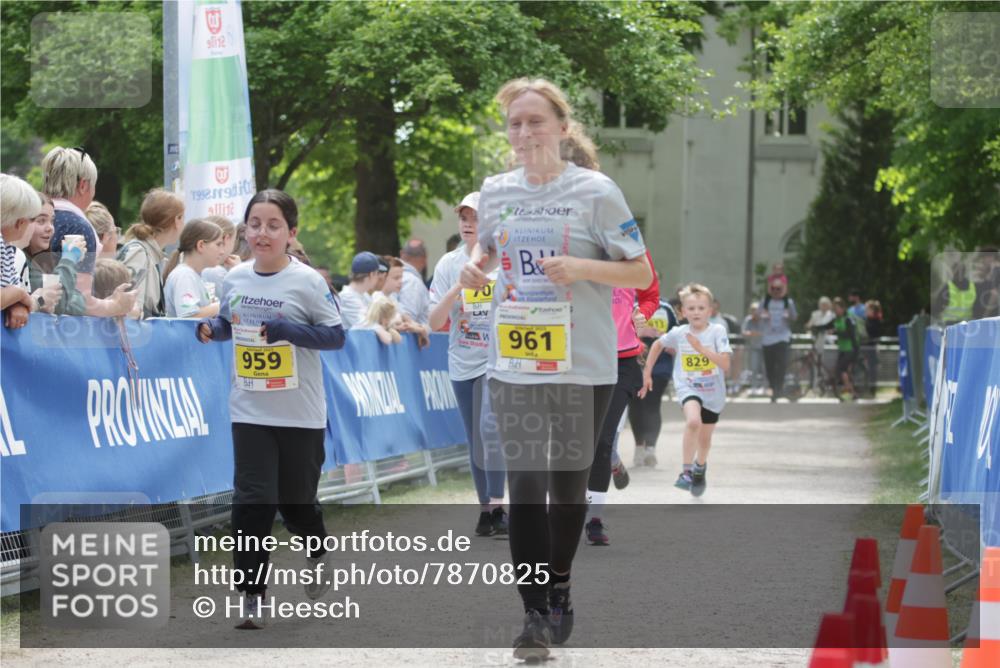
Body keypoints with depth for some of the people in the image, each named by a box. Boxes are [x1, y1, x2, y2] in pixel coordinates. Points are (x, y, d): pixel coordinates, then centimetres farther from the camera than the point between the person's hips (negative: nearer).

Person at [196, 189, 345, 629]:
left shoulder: (306, 281, -10)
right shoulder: (236, 279, 1)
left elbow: (336, 335, -9)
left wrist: (287, 330, -23)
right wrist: (210, 328, -6)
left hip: (301, 414, -2)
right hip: (250, 411, 2)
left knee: (297, 502, 11)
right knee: (252, 502, -9)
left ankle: (316, 555, 44)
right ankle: (252, 595, -3)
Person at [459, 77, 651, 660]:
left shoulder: (596, 191, -7)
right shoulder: (496, 191, 5)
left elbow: (641, 272, -5)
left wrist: (582, 268, -20)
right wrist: (476, 267, 1)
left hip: (584, 365, -2)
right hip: (514, 364, 2)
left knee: (568, 480, 10)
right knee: (525, 485, -6)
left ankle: (559, 588, 31)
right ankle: (535, 616, -7)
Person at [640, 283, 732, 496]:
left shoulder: (717, 332, -13)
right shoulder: (678, 334, -8)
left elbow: (725, 364, -21)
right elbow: (658, 344, 13)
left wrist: (701, 348, -29)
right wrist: (647, 372, 14)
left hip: (713, 392, 1)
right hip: (688, 388, -1)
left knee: (705, 438, 18)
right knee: (693, 421, -33)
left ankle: (700, 468, 50)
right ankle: (686, 471, -25)